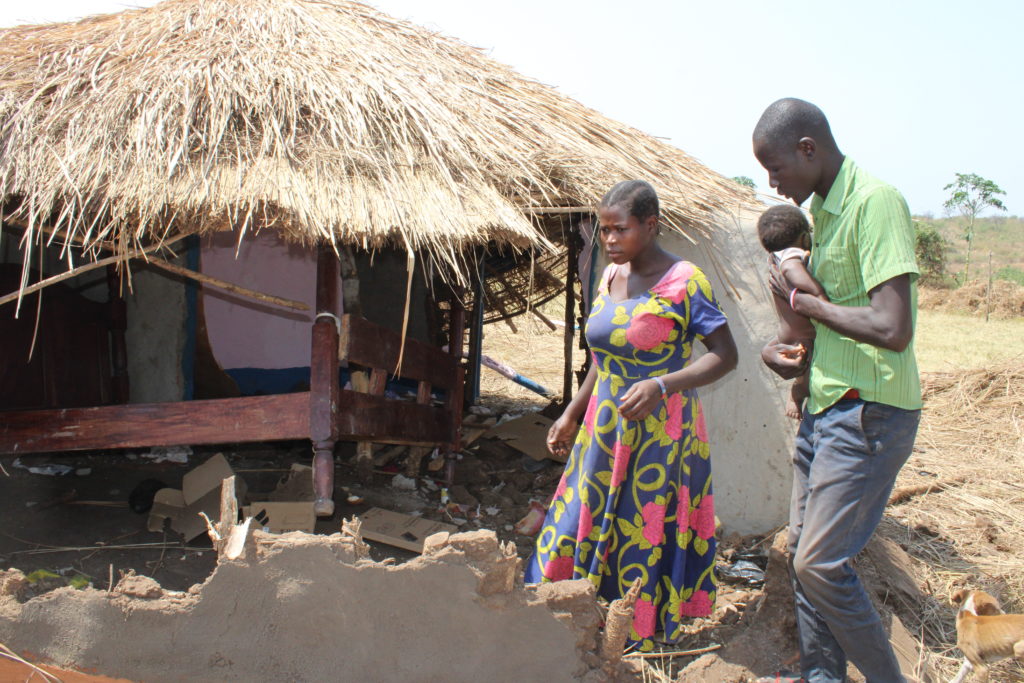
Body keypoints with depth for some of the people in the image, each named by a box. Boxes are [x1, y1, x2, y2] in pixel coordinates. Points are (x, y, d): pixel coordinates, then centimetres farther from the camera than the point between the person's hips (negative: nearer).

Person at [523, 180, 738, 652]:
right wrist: (571, 414, 16)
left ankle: (647, 642, 19)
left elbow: (726, 355, -15)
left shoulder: (684, 282, -13)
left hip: (659, 438, -7)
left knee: (646, 544, 2)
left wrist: (660, 385, -27)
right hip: (604, 431, 7)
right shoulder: (610, 277, 8)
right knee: (581, 530, 10)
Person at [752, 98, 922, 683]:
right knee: (804, 549, 15)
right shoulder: (822, 209, 12)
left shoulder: (876, 202, -18)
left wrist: (803, 301, -13)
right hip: (824, 404, 9)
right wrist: (781, 348, 4)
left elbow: (892, 329, -26)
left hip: (868, 413, -9)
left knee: (820, 564, -8)